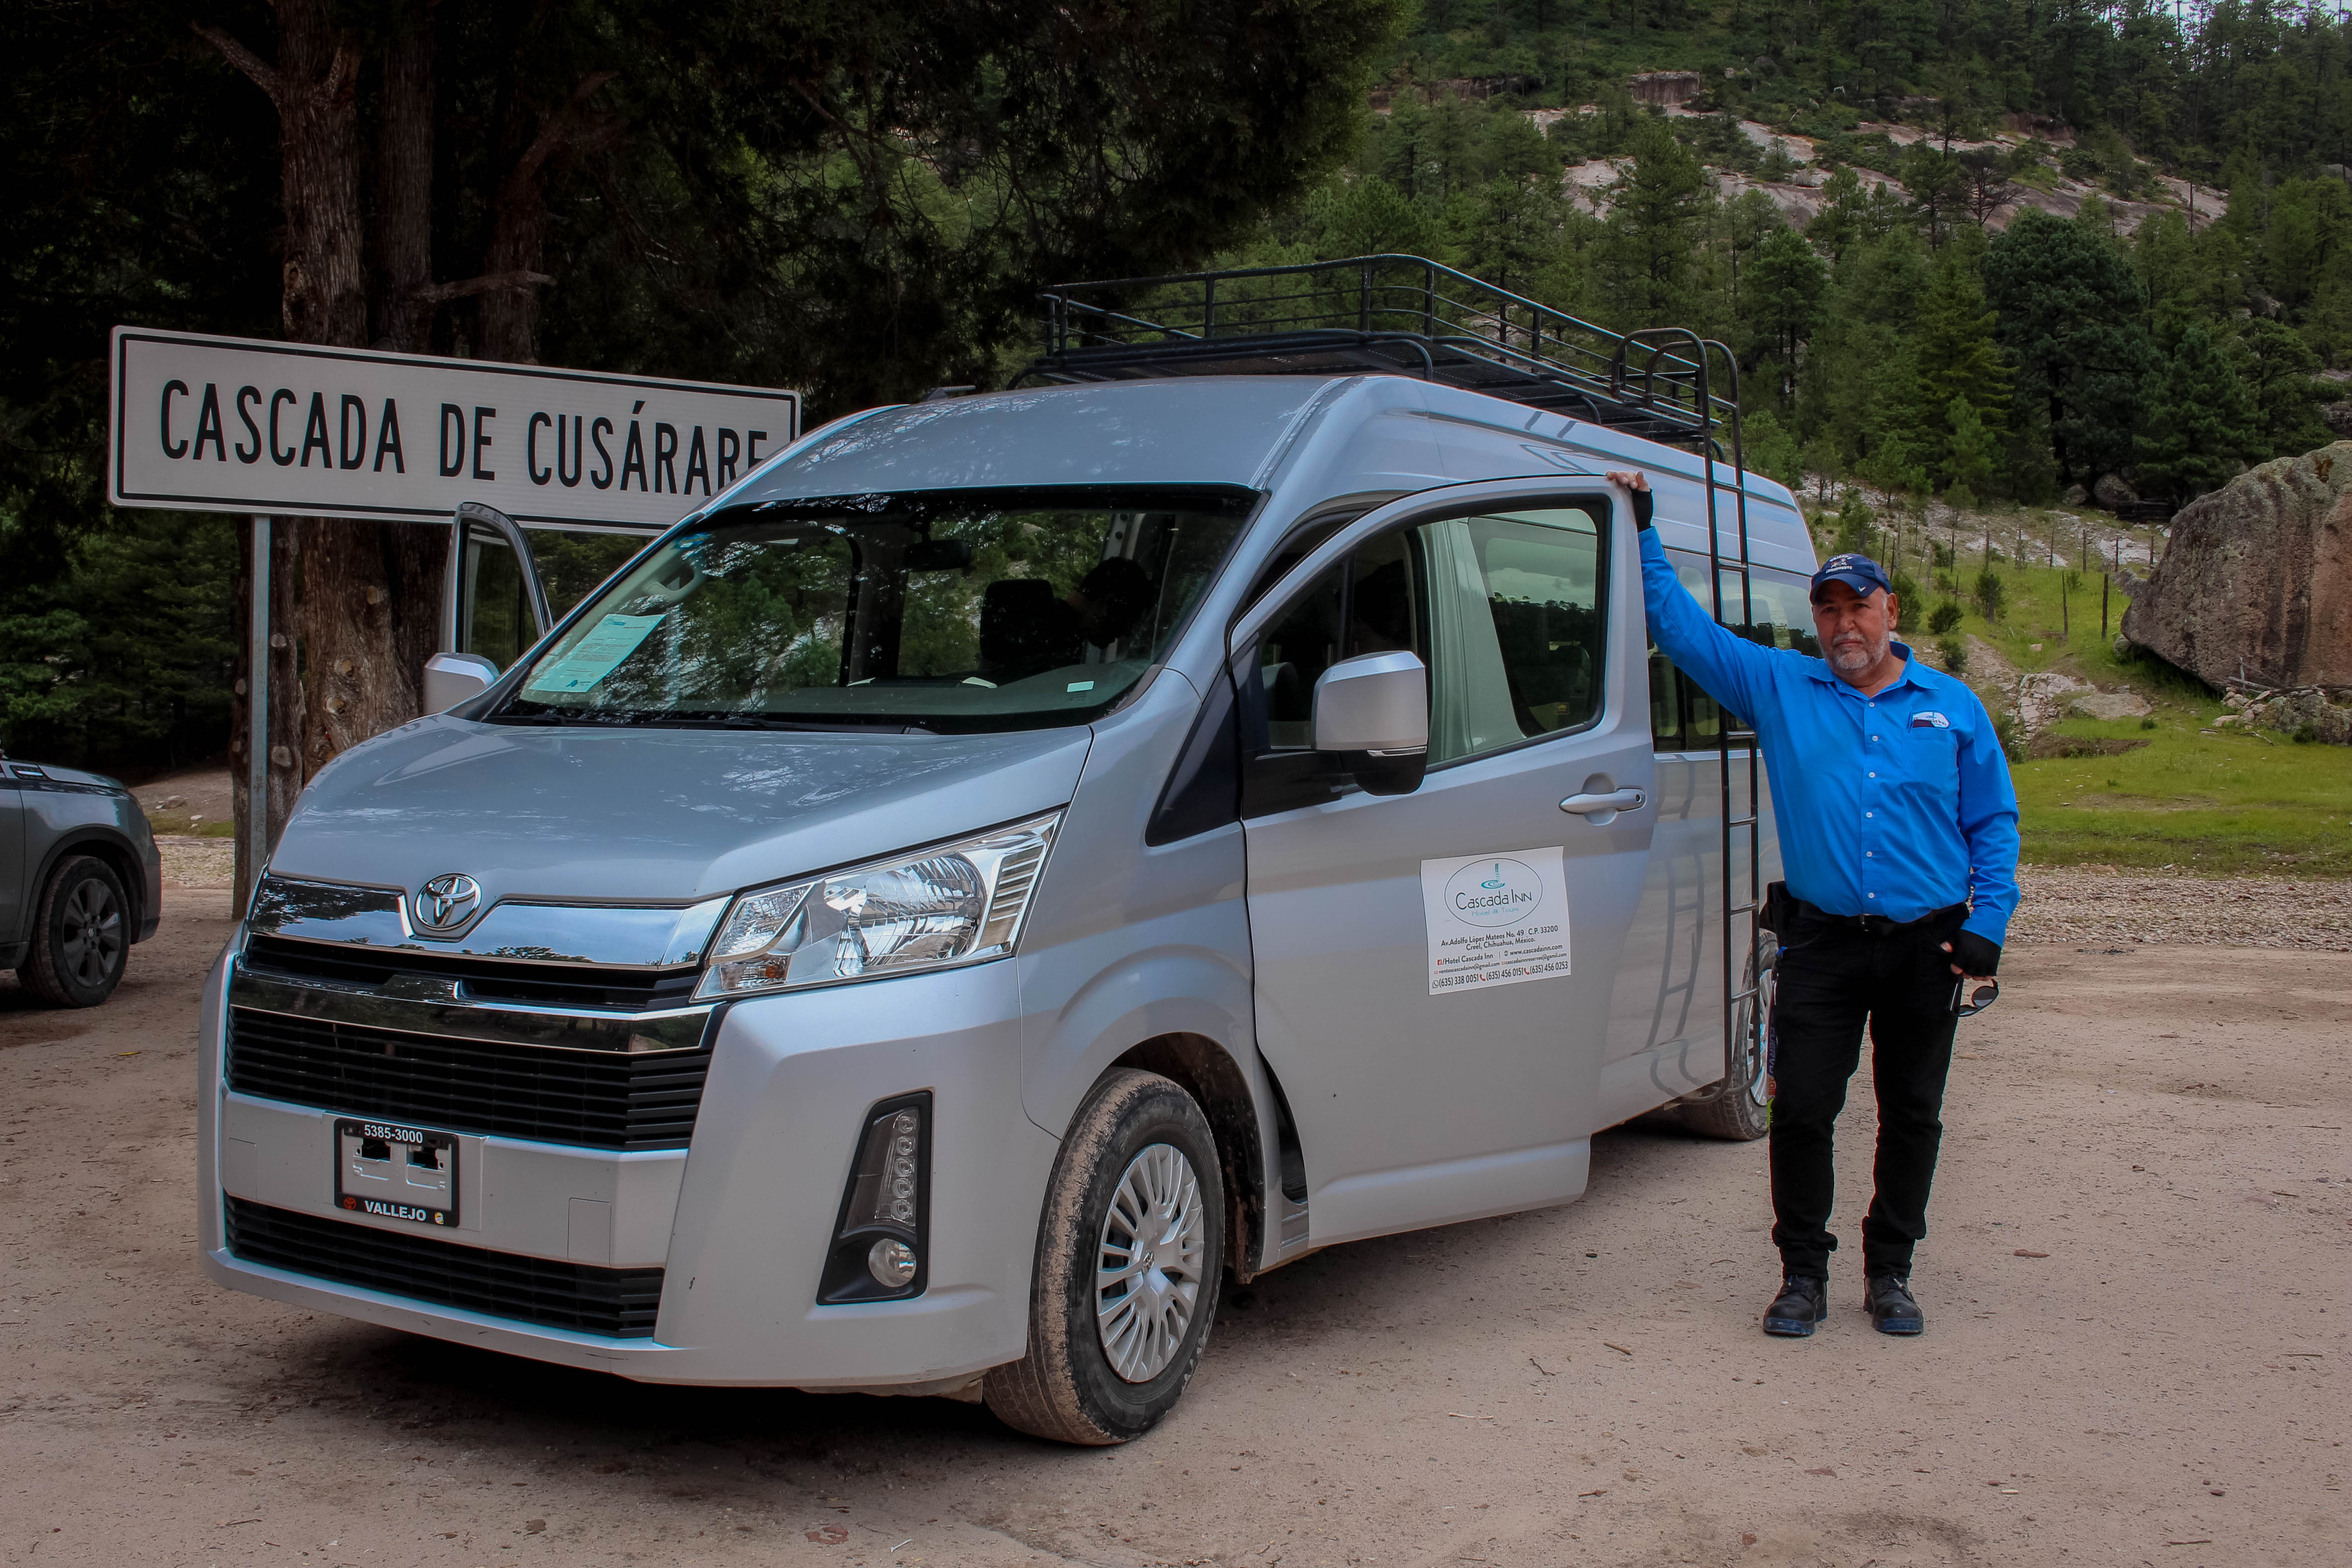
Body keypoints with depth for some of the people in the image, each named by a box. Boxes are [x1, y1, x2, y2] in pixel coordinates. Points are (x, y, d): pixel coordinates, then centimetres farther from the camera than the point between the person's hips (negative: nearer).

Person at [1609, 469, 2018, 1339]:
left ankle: (1890, 1273, 23)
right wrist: (1642, 531, 1)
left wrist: (1986, 926, -1)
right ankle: (1803, 1273, 11)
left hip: (1926, 948, 1)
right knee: (1801, 1110, -4)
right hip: (1821, 945, -1)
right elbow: (1680, 625, 7)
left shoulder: (1952, 707, 8)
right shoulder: (1779, 687, 6)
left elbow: (1995, 822, 9)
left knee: (1912, 1117, 8)